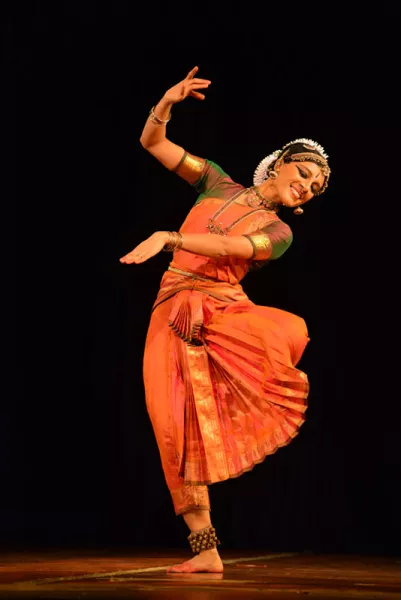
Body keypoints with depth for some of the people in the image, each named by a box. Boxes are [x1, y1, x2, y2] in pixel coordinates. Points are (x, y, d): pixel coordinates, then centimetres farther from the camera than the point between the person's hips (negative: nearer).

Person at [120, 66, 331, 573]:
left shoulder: (277, 233, 9)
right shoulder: (216, 183, 16)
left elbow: (233, 247, -13)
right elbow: (152, 143, 12)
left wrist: (169, 238, -26)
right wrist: (167, 104, -7)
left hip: (225, 311, -1)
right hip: (174, 317, 1)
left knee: (295, 334, -37)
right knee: (182, 432, -10)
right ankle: (206, 551, -2)